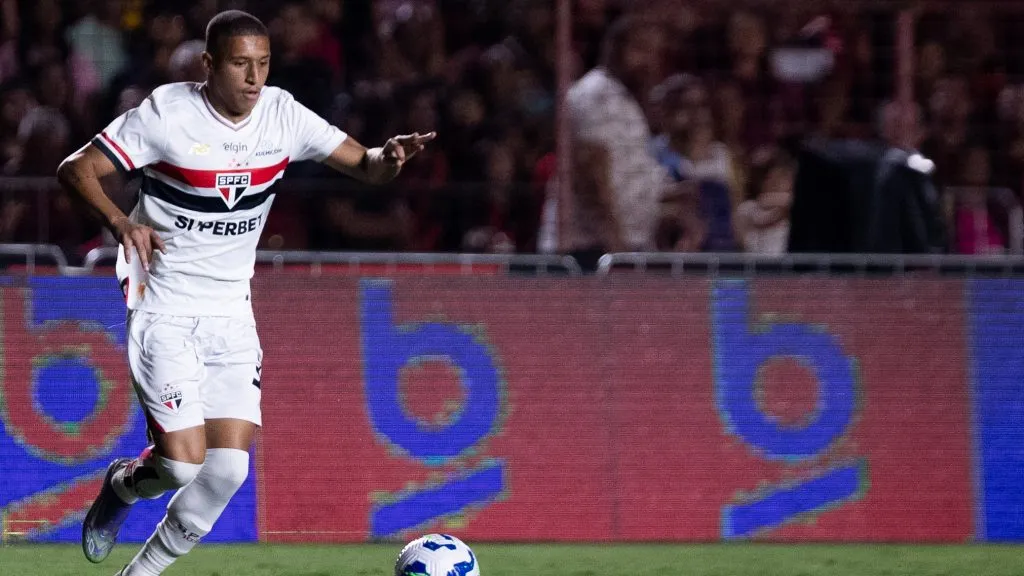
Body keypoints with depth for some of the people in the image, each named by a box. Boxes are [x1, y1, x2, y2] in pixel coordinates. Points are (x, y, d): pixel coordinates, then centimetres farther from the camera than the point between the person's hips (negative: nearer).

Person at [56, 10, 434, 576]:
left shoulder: (282, 115, -2)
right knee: (184, 461, -15)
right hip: (164, 311, -5)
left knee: (229, 466, -5)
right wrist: (119, 221, -33)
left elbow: (363, 165, 3)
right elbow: (74, 168, -14)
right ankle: (122, 484, 21)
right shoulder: (167, 114, -15)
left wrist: (389, 157, -21)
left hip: (231, 313, 5)